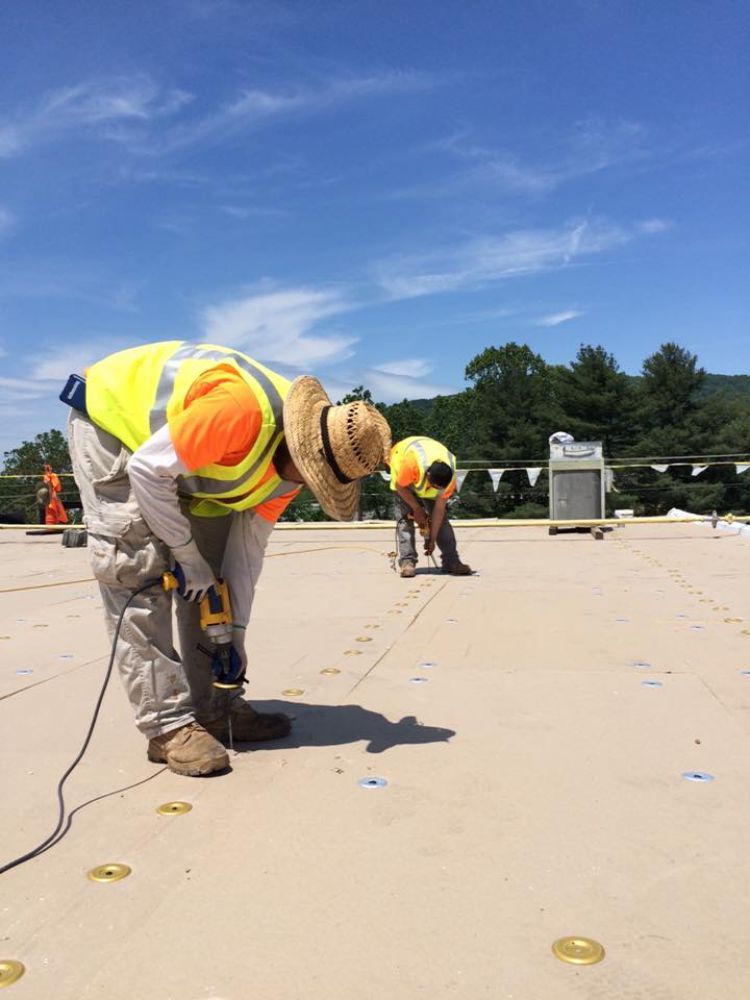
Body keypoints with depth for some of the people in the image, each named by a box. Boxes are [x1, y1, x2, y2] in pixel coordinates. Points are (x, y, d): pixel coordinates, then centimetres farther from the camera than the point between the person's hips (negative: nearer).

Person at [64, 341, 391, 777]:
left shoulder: (293, 462, -12)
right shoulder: (243, 410, -39)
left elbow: (248, 544, -5)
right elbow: (148, 470, -31)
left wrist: (233, 629, -4)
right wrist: (187, 554, -22)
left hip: (190, 459, 8)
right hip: (110, 420, -8)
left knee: (212, 573, 3)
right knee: (138, 572, -15)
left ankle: (219, 708, 10)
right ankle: (168, 725, -10)